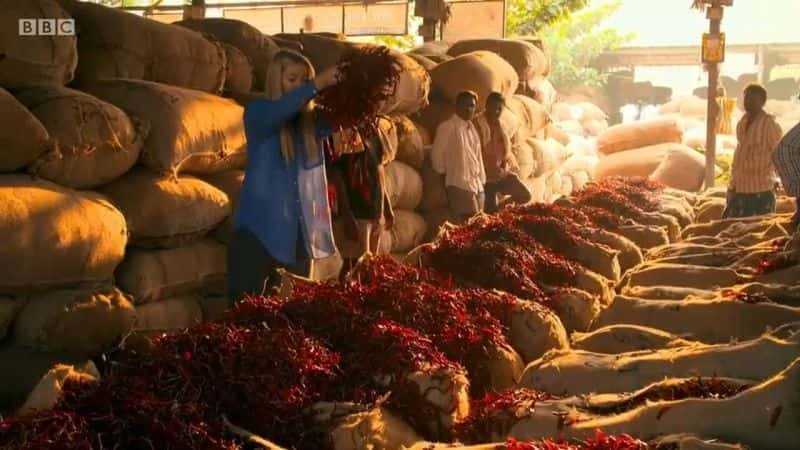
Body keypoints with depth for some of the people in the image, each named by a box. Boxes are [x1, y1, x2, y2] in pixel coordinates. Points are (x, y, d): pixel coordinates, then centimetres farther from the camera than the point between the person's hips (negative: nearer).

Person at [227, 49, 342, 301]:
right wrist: (318, 85, -33)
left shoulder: (310, 120, 7)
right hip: (260, 226, -4)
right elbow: (277, 112, -26)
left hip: (299, 228, 4)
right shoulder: (257, 112, -4)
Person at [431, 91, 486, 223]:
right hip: (459, 184, -8)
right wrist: (442, 172, 1)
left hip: (477, 184, 8)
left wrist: (482, 179, 15)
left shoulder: (471, 127, 17)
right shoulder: (448, 127, -8)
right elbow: (437, 153, -8)